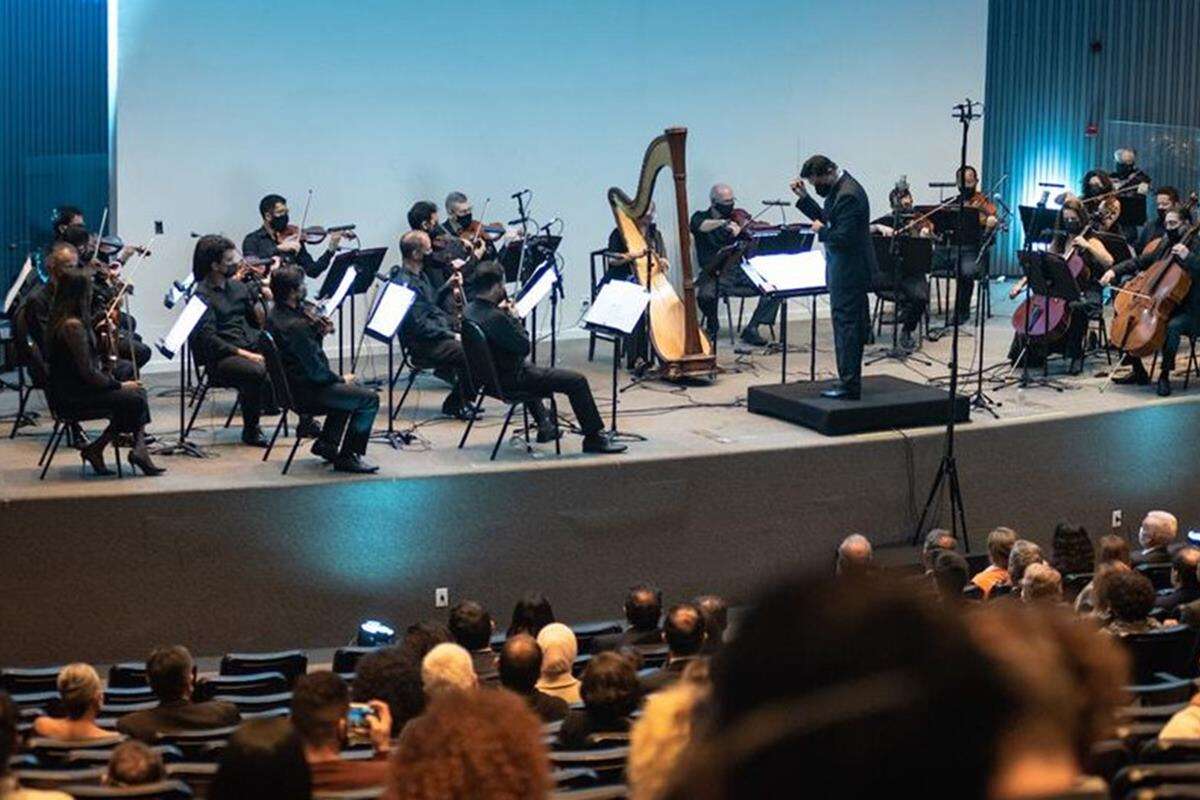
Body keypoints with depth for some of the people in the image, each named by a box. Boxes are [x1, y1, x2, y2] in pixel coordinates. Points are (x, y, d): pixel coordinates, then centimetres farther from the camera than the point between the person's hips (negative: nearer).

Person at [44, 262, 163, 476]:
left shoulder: (61, 319, 10)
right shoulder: (73, 326, -21)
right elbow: (88, 373, -21)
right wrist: (119, 385, -9)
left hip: (72, 388, 10)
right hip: (72, 397, -10)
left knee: (137, 392, 5)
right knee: (135, 400, -12)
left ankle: (138, 448, -2)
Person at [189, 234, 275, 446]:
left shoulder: (237, 287, 16)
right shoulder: (201, 294, -5)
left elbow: (259, 321, 21)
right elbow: (208, 338, -13)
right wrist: (242, 353, -21)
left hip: (250, 349, 6)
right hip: (220, 358, -6)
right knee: (257, 372, -35)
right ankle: (250, 431, -15)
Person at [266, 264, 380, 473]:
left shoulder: (276, 315, 5)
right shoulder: (294, 326, -27)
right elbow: (316, 371, -23)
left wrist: (319, 332, -1)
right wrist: (341, 379, -6)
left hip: (290, 384, 11)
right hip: (305, 391, -11)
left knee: (353, 388, 29)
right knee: (369, 399, -10)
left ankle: (326, 444, 29)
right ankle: (347, 457, -1)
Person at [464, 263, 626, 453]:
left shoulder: (469, 310, -2)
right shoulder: (495, 318, -30)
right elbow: (524, 347, -21)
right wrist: (514, 318, -11)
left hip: (489, 373, 10)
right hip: (511, 379, -10)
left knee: (531, 368, 42)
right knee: (577, 381, -7)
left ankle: (545, 427, 46)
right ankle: (594, 438, 4)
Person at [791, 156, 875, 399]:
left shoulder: (848, 195, -22)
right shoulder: (840, 189, 10)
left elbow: (843, 238, -26)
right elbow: (827, 219, 18)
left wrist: (822, 231, -10)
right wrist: (803, 197, 11)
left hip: (848, 272, -11)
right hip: (848, 271, 11)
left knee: (846, 326, -6)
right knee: (852, 325, 15)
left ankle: (849, 386, -2)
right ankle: (850, 382, 23)